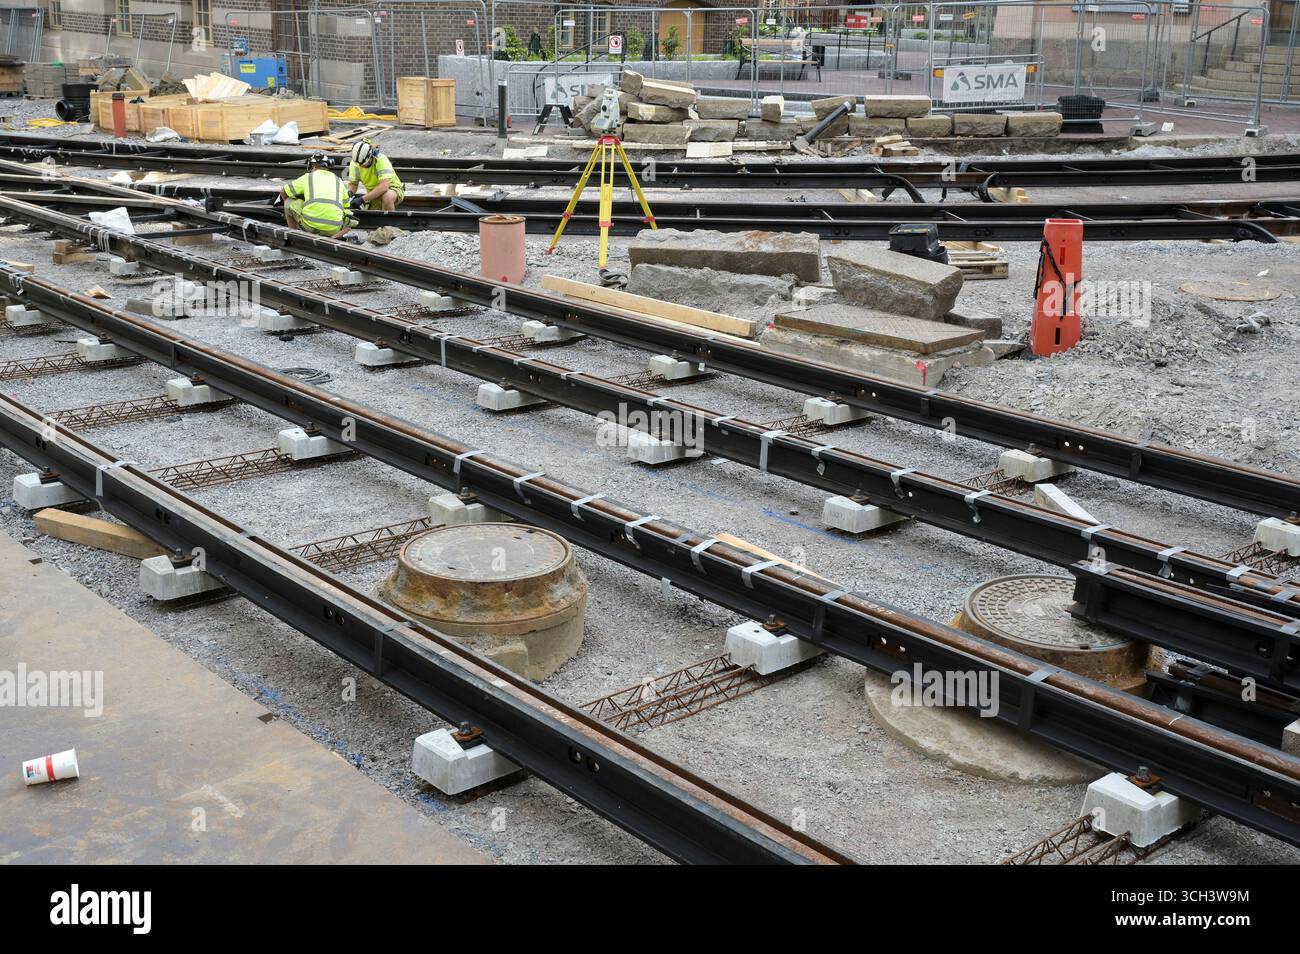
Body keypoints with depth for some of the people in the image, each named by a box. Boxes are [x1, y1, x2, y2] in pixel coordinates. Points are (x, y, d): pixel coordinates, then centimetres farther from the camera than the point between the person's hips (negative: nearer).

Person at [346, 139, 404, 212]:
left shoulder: (381, 160, -28)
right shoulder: (354, 164, -12)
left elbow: (384, 186, -38)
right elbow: (353, 183, 2)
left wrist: (363, 199, -43)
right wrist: (350, 192, -23)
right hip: (374, 194, 5)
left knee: (387, 196, -40)